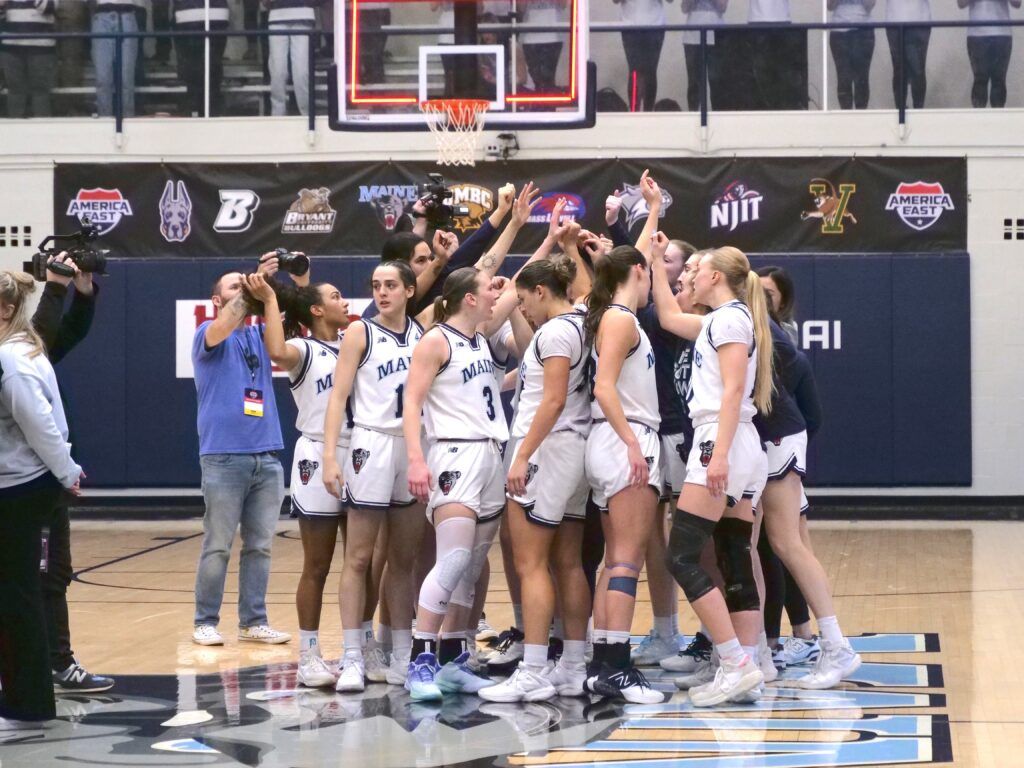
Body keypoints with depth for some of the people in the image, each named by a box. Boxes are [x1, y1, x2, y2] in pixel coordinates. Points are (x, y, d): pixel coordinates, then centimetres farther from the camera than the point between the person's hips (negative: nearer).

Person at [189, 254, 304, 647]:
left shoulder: (260, 334, 17)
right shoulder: (208, 335, 2)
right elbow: (223, 327, -20)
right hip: (223, 456, -5)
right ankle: (205, 622, 5)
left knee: (259, 546, 7)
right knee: (217, 546, -2)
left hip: (267, 456, 5)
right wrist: (253, 283, -26)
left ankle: (254, 621, 13)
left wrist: (301, 281, -13)